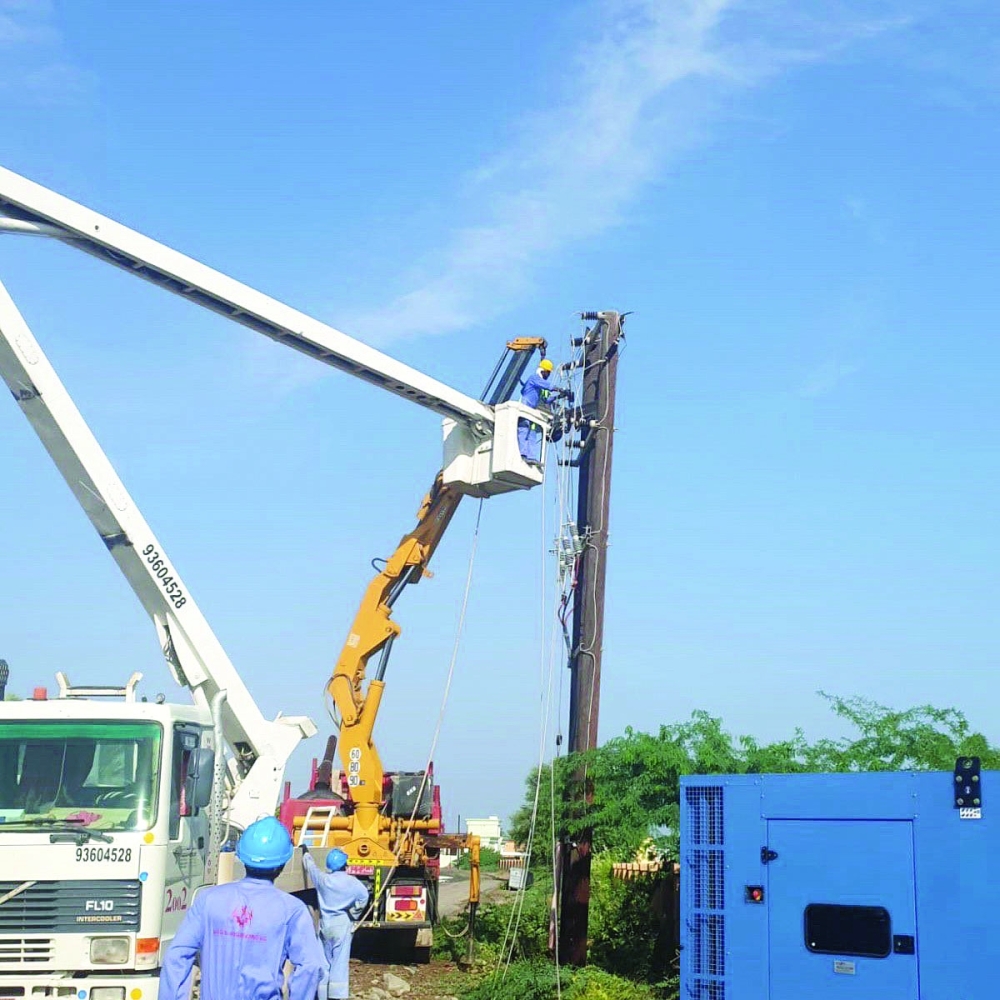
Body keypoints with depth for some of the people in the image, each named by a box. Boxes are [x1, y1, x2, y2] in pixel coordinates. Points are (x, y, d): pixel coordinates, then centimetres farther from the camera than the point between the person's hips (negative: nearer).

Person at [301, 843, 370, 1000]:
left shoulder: (322, 879, 3)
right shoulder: (350, 881, -6)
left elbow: (311, 866, 20)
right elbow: (363, 894, -11)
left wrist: (305, 852, 40)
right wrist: (354, 914, 4)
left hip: (325, 924, 4)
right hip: (342, 924, -4)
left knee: (325, 962, 13)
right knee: (340, 962, -6)